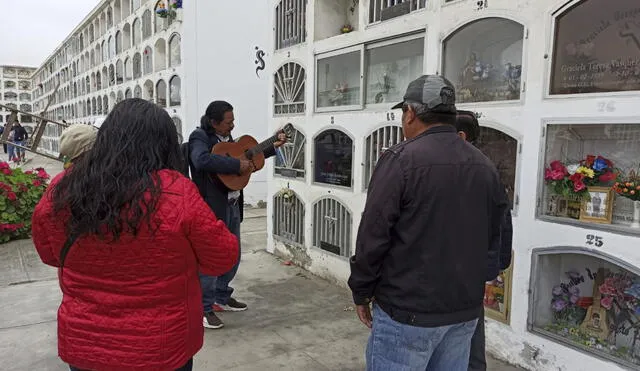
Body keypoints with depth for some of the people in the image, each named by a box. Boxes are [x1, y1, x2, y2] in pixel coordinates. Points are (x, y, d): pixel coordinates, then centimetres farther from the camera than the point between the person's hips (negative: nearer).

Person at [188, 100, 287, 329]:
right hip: (212, 207, -9)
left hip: (232, 205, 9)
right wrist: (237, 165, -29)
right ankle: (204, 309, 15)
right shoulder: (199, 137, -13)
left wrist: (274, 146, 20)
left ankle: (221, 298, 36)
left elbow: (247, 156, 25)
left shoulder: (227, 137, 12)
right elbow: (202, 160, -34)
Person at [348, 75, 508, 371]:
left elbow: (373, 235, -15)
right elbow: (492, 234, 11)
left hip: (408, 310, -6)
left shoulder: (400, 159, -15)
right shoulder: (485, 166, 6)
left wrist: (361, 292, -3)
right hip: (465, 308, 7)